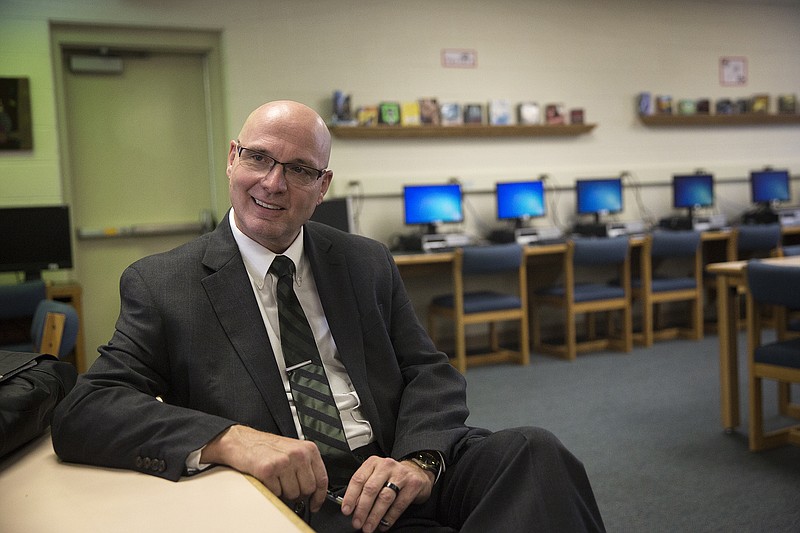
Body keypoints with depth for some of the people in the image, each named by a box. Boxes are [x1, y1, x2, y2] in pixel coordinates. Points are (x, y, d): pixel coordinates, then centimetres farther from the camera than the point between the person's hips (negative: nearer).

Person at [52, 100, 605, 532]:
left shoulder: (368, 263, 13)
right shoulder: (161, 284, 3)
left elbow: (430, 374, 8)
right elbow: (82, 412, -6)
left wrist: (419, 459, -16)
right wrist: (232, 439, -22)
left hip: (393, 478, 5)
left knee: (534, 452, -24)